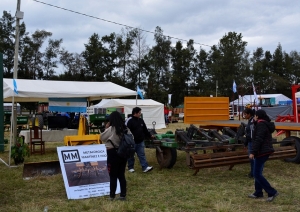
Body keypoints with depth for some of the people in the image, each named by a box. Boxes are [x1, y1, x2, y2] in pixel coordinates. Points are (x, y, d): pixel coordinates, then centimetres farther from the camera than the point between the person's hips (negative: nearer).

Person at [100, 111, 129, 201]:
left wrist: (106, 128, 2)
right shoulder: (125, 129, 2)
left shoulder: (110, 129, -15)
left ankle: (112, 195, 14)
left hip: (113, 153, -5)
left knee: (113, 176, 5)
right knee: (121, 175, 13)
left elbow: (102, 138, -4)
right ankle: (123, 195, 16)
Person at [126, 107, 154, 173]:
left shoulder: (141, 120, 9)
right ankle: (130, 167, 21)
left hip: (140, 141, 6)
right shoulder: (130, 121, -13)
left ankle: (145, 167, -1)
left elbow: (145, 129, 19)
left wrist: (150, 135, 22)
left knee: (142, 155, 2)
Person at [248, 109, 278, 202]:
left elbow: (258, 140, -24)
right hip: (265, 151, 11)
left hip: (262, 152, -11)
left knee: (257, 174, -8)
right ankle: (258, 193, 23)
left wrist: (252, 152, -24)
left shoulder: (261, 125, -16)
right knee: (258, 172, 16)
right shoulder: (265, 124, 15)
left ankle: (272, 192, -5)